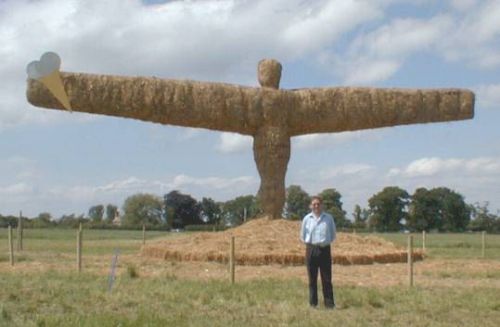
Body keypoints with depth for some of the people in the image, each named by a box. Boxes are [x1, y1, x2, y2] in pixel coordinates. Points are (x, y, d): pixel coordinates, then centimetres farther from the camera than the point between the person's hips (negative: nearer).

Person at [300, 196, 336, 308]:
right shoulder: (307, 218, 3)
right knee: (312, 278, 4)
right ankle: (313, 303, 11)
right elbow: (303, 236, 13)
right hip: (311, 249, 1)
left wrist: (325, 241, 2)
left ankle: (329, 303, 4)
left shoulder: (328, 218, 2)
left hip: (325, 249, 0)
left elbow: (333, 235, 11)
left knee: (326, 278, 1)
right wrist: (310, 242, 5)